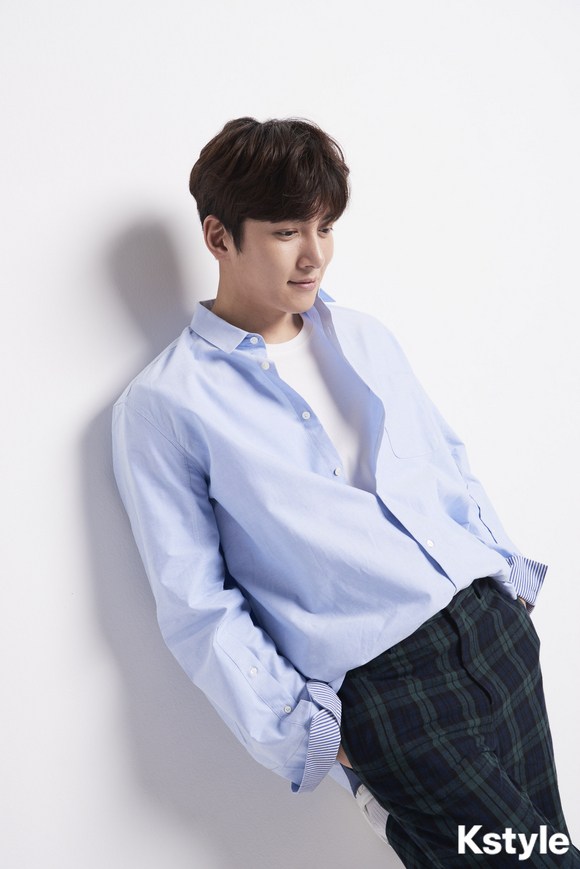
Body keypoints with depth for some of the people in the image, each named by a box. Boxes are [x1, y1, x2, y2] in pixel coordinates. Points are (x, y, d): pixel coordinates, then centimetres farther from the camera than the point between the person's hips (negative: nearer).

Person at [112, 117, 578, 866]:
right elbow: (196, 603, -7)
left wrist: (509, 571, 13)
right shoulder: (161, 404, -5)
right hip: (380, 683, -6)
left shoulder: (363, 336, 14)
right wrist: (302, 729, -10)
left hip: (495, 620, 6)